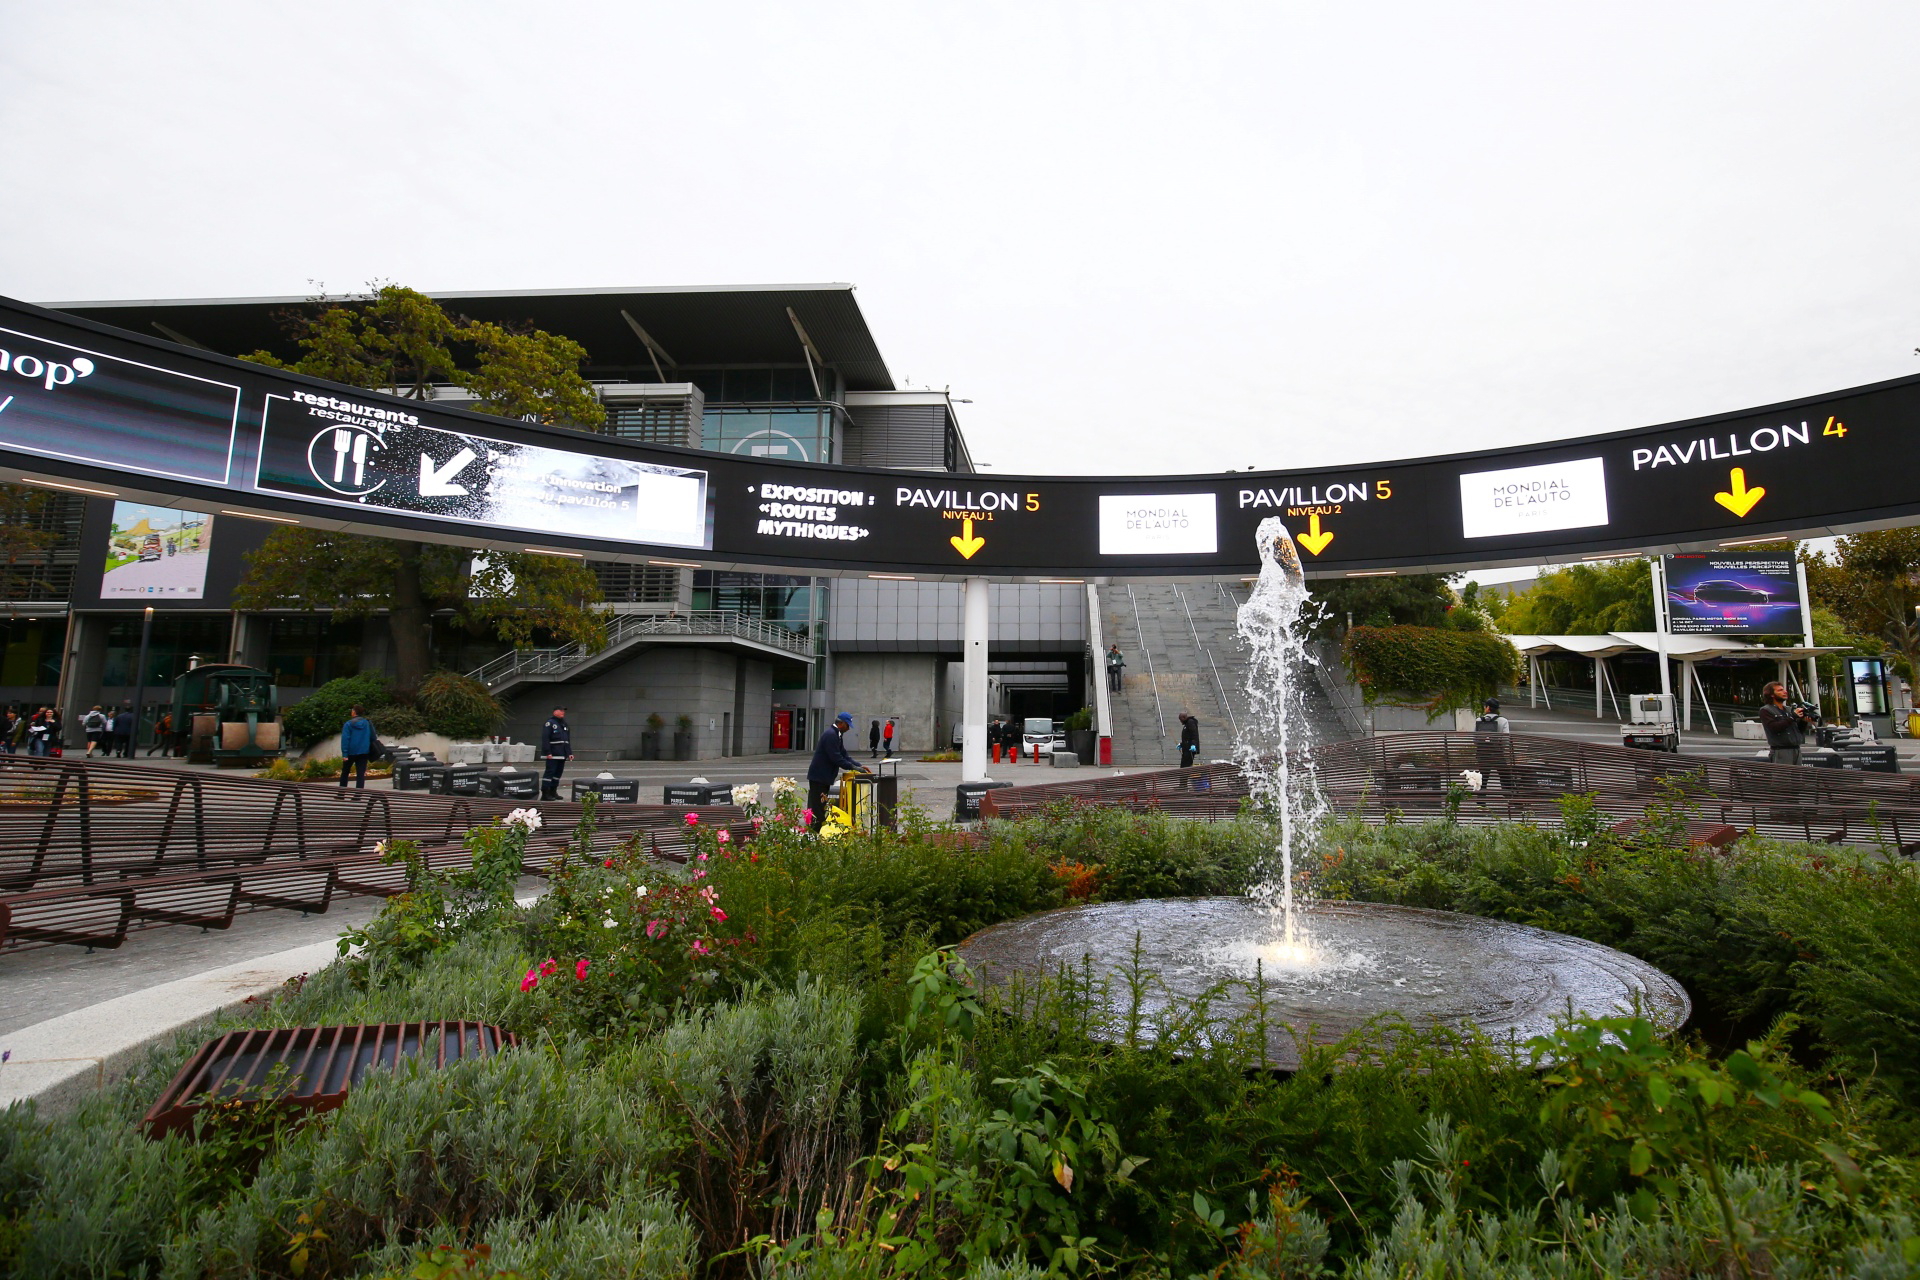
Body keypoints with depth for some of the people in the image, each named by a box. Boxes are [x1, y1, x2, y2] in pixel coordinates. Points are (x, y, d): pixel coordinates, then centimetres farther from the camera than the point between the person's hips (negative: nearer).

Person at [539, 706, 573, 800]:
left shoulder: (564, 724, 20)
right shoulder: (550, 723, -7)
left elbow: (568, 740, 23)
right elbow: (545, 739, -15)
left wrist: (569, 753, 16)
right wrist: (548, 753, -21)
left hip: (562, 754, 8)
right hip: (553, 754, -8)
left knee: (558, 773, 11)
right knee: (550, 772, -9)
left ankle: (553, 792, 19)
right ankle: (545, 793, -7)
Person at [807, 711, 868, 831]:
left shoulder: (837, 735, 13)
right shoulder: (831, 735, -20)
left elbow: (844, 755, 15)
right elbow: (836, 758, -24)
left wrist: (860, 766, 5)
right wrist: (853, 767, -19)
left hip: (824, 776, 11)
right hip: (819, 776, -11)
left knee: (820, 807, 14)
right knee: (817, 808, -8)